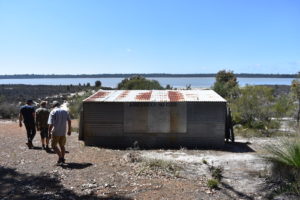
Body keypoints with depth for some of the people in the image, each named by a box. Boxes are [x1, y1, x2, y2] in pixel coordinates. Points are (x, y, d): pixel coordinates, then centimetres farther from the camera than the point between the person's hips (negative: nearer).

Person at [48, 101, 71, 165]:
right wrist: (69, 130, 17)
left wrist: (49, 132, -6)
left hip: (56, 132, -5)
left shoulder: (53, 112, -8)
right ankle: (62, 159, 18)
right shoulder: (65, 111, 8)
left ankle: (60, 157, -8)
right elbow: (69, 121, 9)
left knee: (54, 145, 5)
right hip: (63, 132, 5)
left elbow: (51, 124, -14)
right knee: (62, 146, 16)